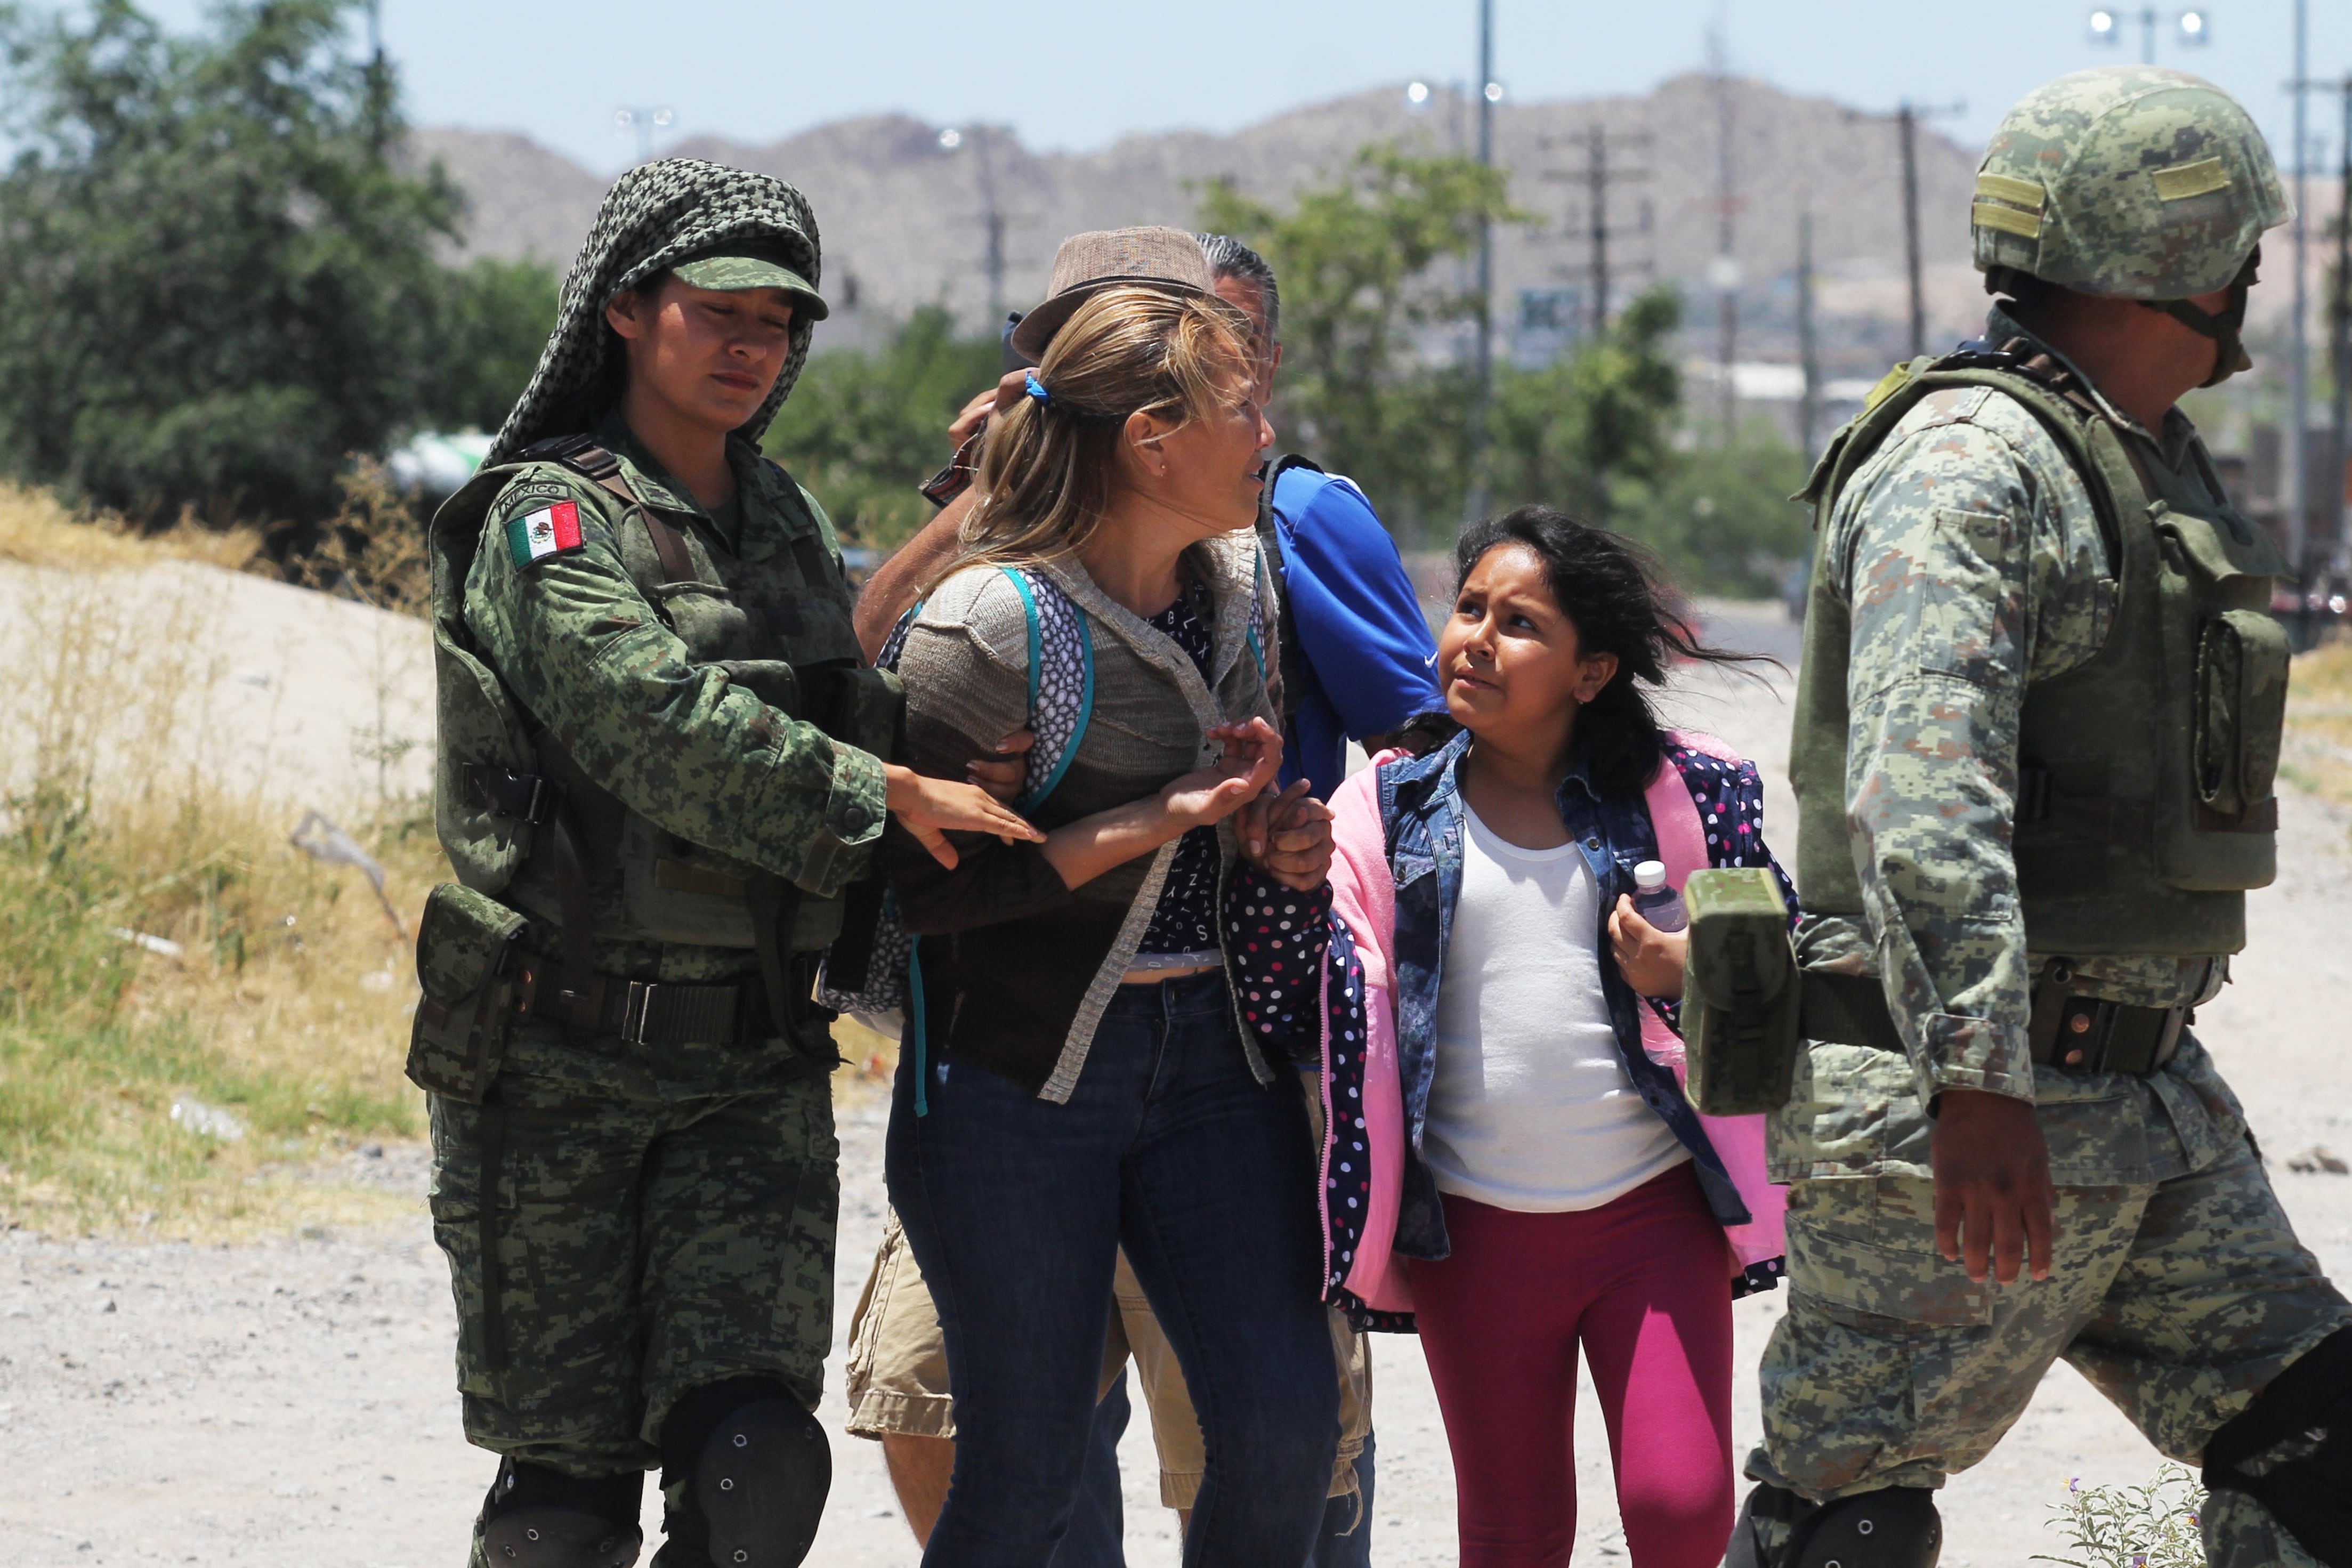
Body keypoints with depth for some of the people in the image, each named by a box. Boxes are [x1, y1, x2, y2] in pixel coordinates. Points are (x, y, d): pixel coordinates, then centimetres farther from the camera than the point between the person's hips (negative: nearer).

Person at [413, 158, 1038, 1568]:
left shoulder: (791, 524, 15)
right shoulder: (548, 517, -6)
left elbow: (861, 706, 27)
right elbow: (656, 724, -21)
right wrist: (885, 794, -22)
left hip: (754, 1070, 5)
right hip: (560, 1067, -5)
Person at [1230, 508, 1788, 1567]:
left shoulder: (1678, 795, 0)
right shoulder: (1389, 812, 2)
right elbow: (1285, 1012, -5)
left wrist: (1693, 973, -14)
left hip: (1654, 1212, -1)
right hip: (1479, 1231, 1)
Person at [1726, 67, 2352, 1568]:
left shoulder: (2165, 468, 17)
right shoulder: (1974, 462, -16)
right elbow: (1924, 793, -28)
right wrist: (1978, 1084, -36)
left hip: (2147, 1094, 10)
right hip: (1963, 1112, -10)